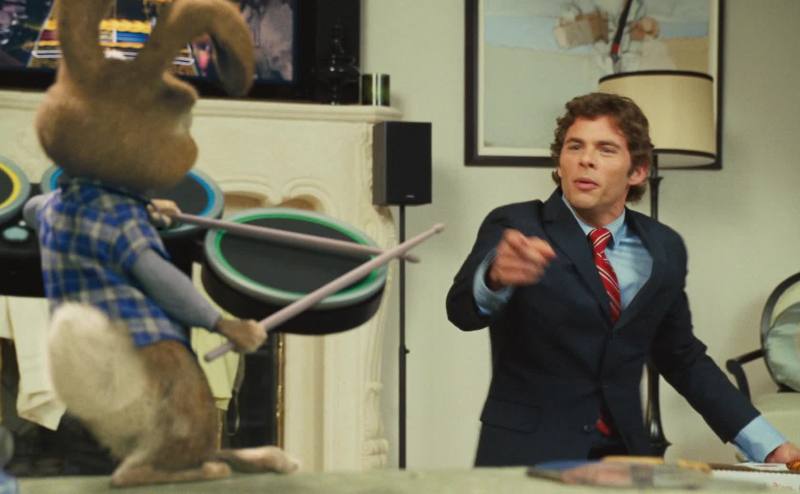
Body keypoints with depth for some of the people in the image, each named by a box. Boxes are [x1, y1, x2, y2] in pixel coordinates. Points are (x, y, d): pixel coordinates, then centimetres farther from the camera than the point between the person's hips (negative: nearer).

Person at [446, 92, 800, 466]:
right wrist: (496, 276, -44)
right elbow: (463, 309, -21)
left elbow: (683, 360, 19)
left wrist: (768, 445, 13)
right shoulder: (514, 227, -3)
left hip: (623, 453, 3)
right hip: (525, 456, -3)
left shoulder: (663, 249, 9)